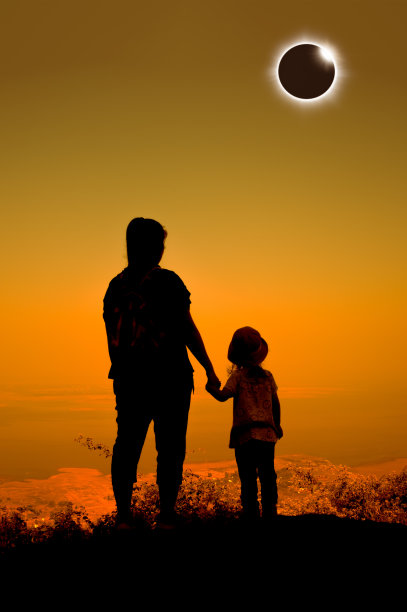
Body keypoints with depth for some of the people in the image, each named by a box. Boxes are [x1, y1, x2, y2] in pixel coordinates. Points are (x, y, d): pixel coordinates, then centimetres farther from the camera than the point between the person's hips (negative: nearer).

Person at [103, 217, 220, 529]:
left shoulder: (116, 285, 9)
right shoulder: (168, 281, -7)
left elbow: (113, 336, 12)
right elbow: (188, 329, -8)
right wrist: (210, 370, -2)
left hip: (128, 378, 5)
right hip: (168, 377, -4)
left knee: (127, 444, 7)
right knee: (170, 446, 2)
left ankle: (123, 515, 3)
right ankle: (167, 517, 1)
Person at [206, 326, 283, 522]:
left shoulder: (238, 376, -2)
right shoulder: (268, 376, 10)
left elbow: (222, 396, -13)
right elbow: (276, 404, 14)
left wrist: (210, 387, 6)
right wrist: (277, 425, 26)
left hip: (245, 435, -3)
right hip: (267, 434, 3)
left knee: (248, 478, 0)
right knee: (267, 476, 9)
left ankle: (251, 514, -2)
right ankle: (269, 512, 8)